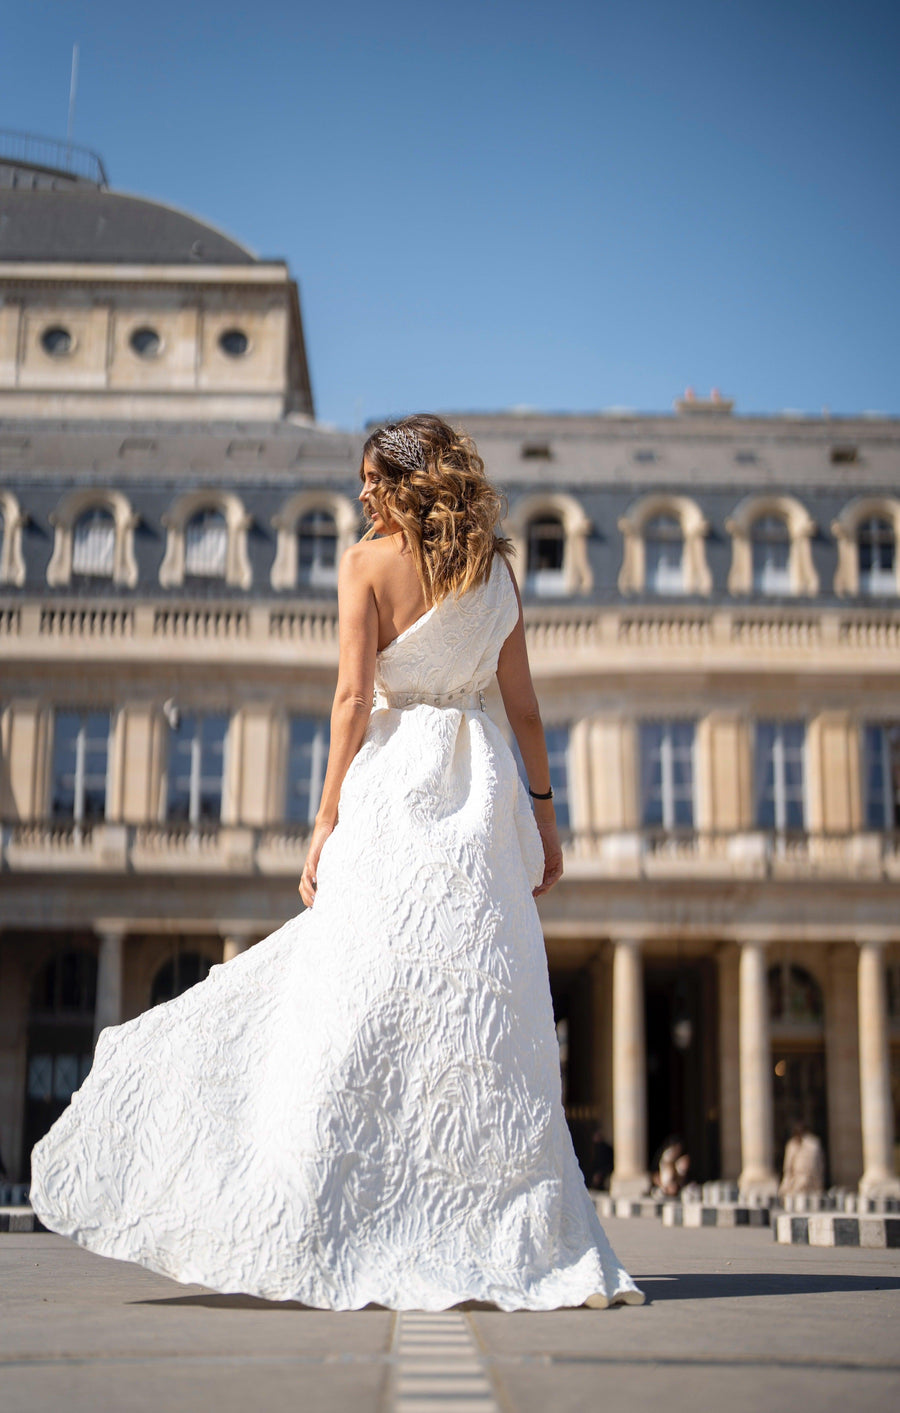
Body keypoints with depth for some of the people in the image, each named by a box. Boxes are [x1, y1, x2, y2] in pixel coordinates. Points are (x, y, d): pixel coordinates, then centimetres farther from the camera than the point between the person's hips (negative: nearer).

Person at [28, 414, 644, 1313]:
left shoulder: (367, 562, 0)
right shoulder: (496, 569, 12)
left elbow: (354, 696, -8)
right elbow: (523, 703, 11)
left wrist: (326, 820, -6)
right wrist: (542, 811, 16)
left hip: (392, 780, -4)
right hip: (482, 789, 4)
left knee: (356, 1006, -3)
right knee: (482, 1018, 5)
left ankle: (320, 1243, -3)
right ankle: (529, 1241, 6)